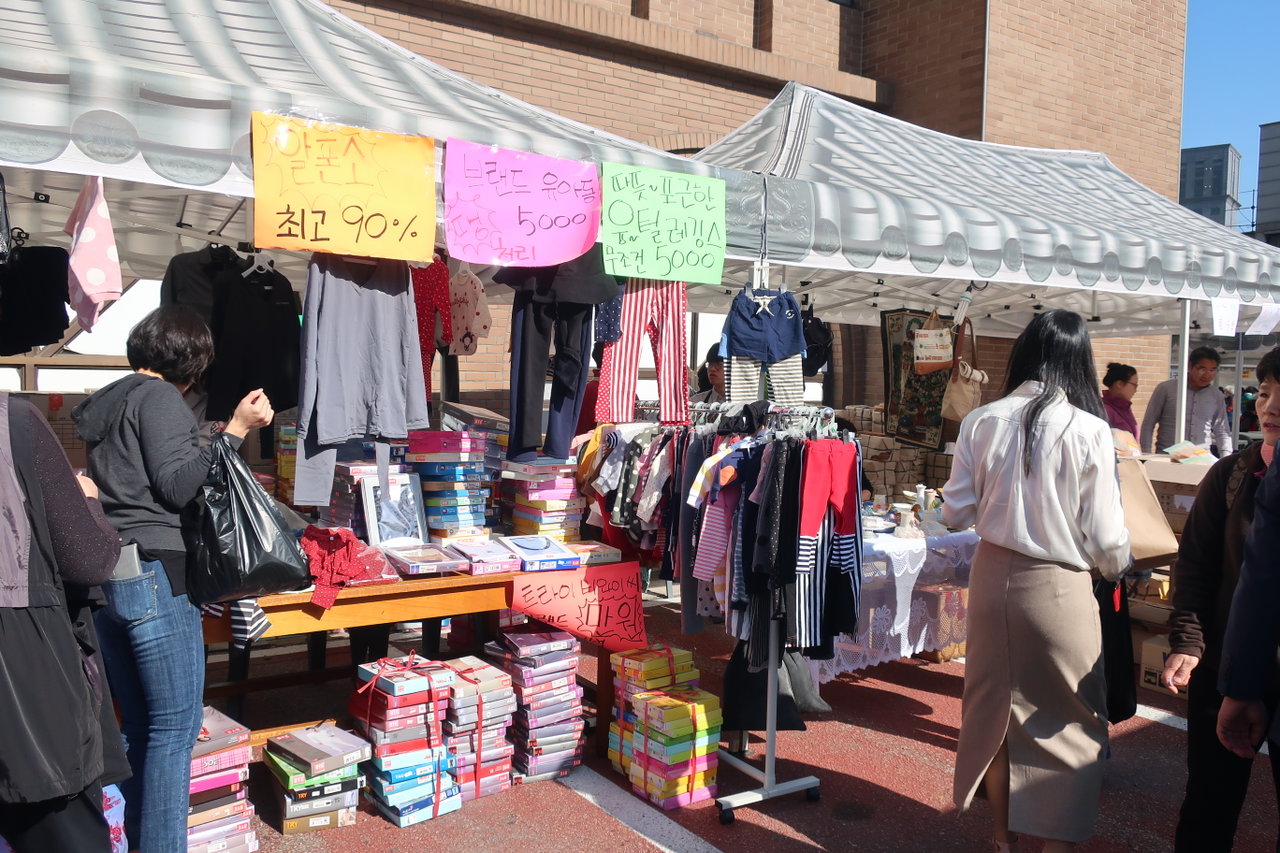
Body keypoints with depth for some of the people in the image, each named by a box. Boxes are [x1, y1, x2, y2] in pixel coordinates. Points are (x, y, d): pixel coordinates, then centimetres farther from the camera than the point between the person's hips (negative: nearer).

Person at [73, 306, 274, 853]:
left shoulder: (105, 404, 20)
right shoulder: (159, 398, -7)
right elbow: (176, 488, -14)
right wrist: (235, 430, -16)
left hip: (104, 577, 9)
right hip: (154, 573, -9)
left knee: (140, 726, 15)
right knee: (176, 727, -4)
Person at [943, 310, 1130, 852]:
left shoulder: (981, 421, -7)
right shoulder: (1089, 431, -14)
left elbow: (956, 513, -1)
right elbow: (1106, 538, -10)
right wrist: (1116, 569, 13)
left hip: (993, 575, 4)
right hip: (1057, 587, -4)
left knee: (996, 706, 19)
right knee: (1068, 723, 13)